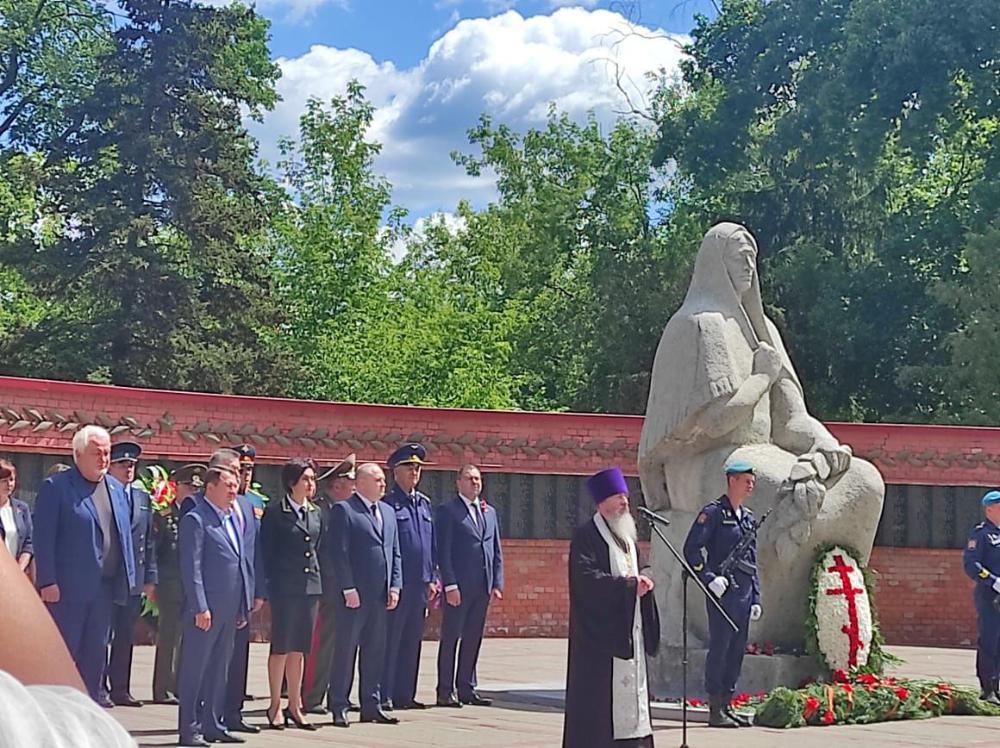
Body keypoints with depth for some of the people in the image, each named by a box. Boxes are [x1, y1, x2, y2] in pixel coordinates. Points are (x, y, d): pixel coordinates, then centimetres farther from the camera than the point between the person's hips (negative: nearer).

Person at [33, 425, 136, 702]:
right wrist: (47, 582, -17)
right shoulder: (55, 487, -8)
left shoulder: (116, 489, 13)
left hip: (104, 588, 6)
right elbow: (44, 539, -12)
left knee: (95, 655, 11)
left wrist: (127, 576, 9)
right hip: (67, 588, -6)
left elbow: (124, 534, 15)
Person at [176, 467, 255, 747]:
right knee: (195, 668, -1)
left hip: (230, 607, 8)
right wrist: (200, 608, -18)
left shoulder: (233, 519, 16)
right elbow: (191, 567, -13)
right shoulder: (196, 519, -8)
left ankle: (212, 725, 19)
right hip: (206, 608, -8)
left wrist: (245, 605, 15)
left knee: (219, 669, 12)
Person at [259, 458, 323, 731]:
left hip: (310, 586, 6)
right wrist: (271, 585, -8)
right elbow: (266, 552, -6)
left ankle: (295, 706, 15)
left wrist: (317, 577, 10)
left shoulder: (315, 513, 12)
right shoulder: (275, 513, -6)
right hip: (284, 588, -5)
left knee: (299, 649, 9)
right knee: (281, 647, -1)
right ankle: (275, 705, 7)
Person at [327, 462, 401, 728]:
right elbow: (338, 553, -11)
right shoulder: (343, 510, -5)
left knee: (375, 651, 10)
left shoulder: (388, 512, 16)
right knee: (345, 650, -1)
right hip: (355, 594, -7)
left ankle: (371, 705, 16)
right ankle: (339, 708, 4)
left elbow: (395, 552, 17)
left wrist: (395, 586, 6)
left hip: (381, 595, 7)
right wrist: (348, 589, -15)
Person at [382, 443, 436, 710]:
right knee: (390, 639, -4)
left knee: (412, 640, 10)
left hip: (420, 583, 7)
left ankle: (405, 694, 16)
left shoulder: (425, 503, 15)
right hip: (397, 582, -7)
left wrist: (432, 578, 12)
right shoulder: (388, 503, -6)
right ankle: (384, 696, 0)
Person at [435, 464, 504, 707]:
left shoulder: (490, 512, 18)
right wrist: (450, 584, -15)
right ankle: (445, 691, 2)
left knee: (473, 639, 8)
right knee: (450, 638, -2)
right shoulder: (447, 511, -2)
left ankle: (466, 689, 14)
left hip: (482, 587, 6)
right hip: (458, 587, -6)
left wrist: (497, 583, 8)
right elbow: (443, 551, -8)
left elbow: (496, 551, 18)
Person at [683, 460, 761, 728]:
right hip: (722, 591, -8)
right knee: (719, 648, -6)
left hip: (744, 593, 8)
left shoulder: (748, 517, 18)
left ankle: (727, 706, 15)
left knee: (738, 650, 8)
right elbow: (691, 549, -11)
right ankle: (715, 711, -2)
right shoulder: (713, 512, -5)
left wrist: (755, 598, 15)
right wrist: (710, 578, -17)